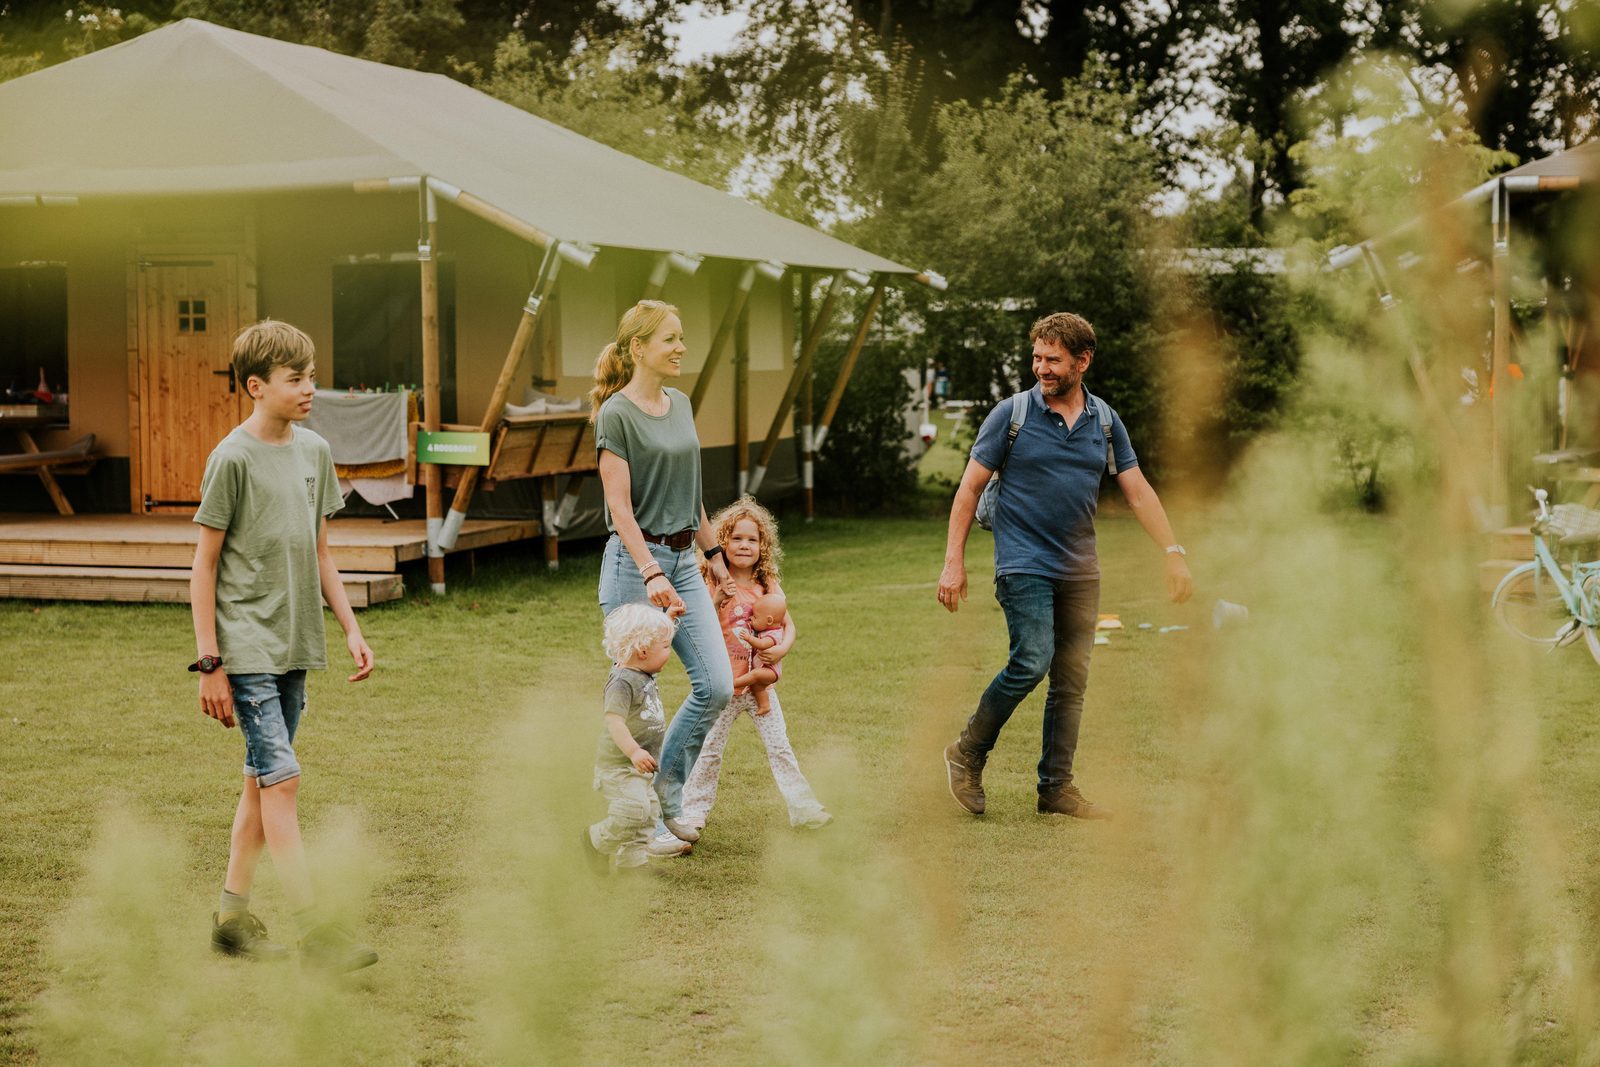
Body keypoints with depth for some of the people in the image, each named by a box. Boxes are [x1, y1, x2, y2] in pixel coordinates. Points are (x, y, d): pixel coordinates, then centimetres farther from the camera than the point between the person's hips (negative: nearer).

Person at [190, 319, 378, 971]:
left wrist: (352, 629, 12)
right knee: (281, 776, -11)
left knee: (263, 779, 11)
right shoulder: (233, 458, -10)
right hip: (246, 648, -7)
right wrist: (210, 663, -11)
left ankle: (232, 915, 21)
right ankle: (314, 930, -11)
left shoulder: (314, 452, 9)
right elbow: (204, 565, -7)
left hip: (294, 648, 7)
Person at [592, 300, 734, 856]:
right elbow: (620, 508, -17)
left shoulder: (680, 404, 11)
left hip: (683, 560, 7)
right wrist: (652, 574, -26)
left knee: (716, 685, 0)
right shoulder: (617, 414, -12)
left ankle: (666, 791, 18)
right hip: (635, 561, -7)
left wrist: (714, 552, 21)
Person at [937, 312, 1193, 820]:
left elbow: (1138, 492, 10)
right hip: (1024, 564, -5)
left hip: (1081, 572, 5)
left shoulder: (1105, 421, 8)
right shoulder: (1011, 413, -3)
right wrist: (954, 562, -6)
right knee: (1031, 662, -18)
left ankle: (1057, 787, 14)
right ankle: (967, 754, 0)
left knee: (1072, 681, 5)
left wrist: (1173, 554, 1)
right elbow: (970, 488, -1)